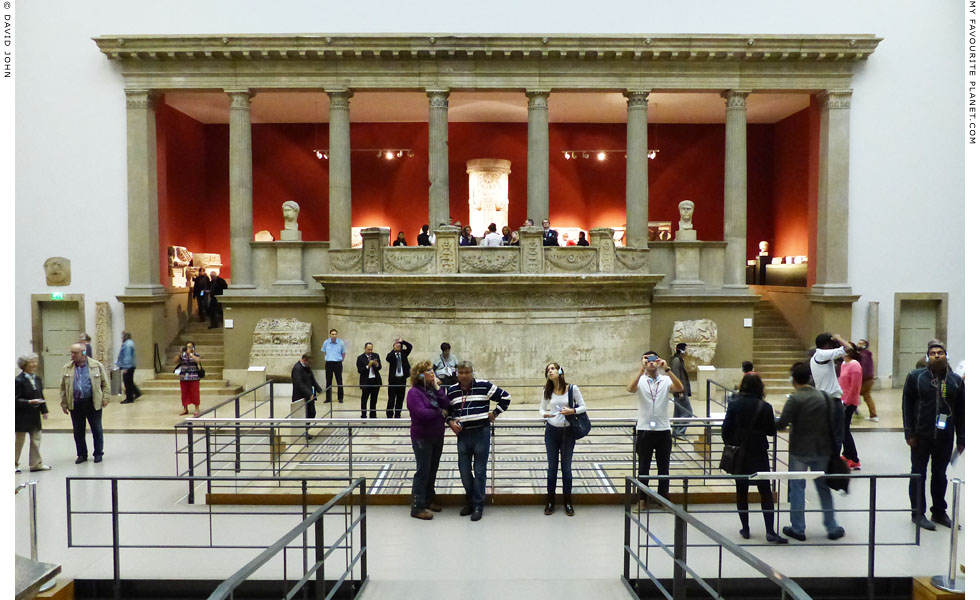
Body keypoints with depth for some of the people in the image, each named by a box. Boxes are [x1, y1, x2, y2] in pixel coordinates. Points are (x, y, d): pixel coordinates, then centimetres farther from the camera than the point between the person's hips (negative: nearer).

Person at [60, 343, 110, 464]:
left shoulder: (97, 365, -1)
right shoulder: (66, 368, 5)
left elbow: (105, 383, 2)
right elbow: (63, 388, 8)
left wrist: (105, 398, -6)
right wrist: (64, 404, 4)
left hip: (93, 403, -2)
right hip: (75, 404, 2)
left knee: (97, 430, 6)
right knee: (78, 431, 8)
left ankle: (98, 454, 19)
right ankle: (82, 454, 22)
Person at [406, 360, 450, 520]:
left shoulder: (434, 388, 7)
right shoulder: (414, 392, -14)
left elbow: (446, 406, -6)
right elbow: (421, 413, -25)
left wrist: (438, 388, -12)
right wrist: (440, 412, -11)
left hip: (437, 436, 7)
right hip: (422, 437, -7)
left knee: (432, 470, 16)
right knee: (423, 471, -3)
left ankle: (429, 500, 30)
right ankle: (417, 507, 5)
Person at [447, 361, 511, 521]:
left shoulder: (484, 386, -6)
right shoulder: (452, 390, 6)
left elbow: (505, 397, 1)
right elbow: (447, 410, 20)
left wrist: (494, 413, 0)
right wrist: (451, 422, 1)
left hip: (481, 433, -4)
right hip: (462, 435, 4)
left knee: (479, 471, 1)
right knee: (464, 471, 9)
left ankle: (478, 506, 11)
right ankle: (470, 501, 27)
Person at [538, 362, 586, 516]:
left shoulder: (573, 389, -6)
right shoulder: (547, 392, 2)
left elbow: (583, 406, -3)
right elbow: (542, 409, 6)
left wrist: (572, 411, -22)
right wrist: (544, 414, -17)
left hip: (568, 431, -2)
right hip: (551, 430, 2)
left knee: (566, 467, 6)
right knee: (552, 467, 8)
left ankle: (568, 503, 17)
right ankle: (550, 502, 18)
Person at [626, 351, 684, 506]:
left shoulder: (666, 380, 2)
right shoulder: (640, 380, -3)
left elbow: (680, 388, -18)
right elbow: (630, 389, -25)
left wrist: (667, 369, -25)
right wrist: (642, 369, -30)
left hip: (663, 429, 2)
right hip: (644, 430, -1)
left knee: (664, 466, 11)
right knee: (643, 466, 7)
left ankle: (663, 497, 24)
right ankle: (643, 499, 19)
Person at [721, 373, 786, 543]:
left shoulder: (734, 404, -6)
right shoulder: (765, 407, -11)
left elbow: (726, 429, -5)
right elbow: (772, 431, -3)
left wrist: (731, 445, 9)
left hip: (738, 454, 2)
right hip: (758, 454, -2)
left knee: (741, 491, 11)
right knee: (765, 492, 5)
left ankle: (745, 529, 16)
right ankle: (770, 531, 1)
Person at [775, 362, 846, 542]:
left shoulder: (795, 399, -16)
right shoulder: (825, 396, 1)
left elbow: (781, 424, -21)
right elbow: (832, 423, 7)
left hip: (799, 451, -4)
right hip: (821, 450, 5)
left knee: (797, 489, 6)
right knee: (824, 488, 16)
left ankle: (798, 529, 12)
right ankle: (832, 528, 22)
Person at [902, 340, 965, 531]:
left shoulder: (956, 380, 5)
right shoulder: (916, 377, -4)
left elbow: (961, 411, 8)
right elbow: (907, 405, -4)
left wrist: (961, 438, 6)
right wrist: (909, 433, -8)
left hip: (945, 437, 3)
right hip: (921, 436, -3)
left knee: (940, 475, 14)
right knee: (918, 474, 6)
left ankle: (939, 512, 26)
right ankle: (918, 513, 16)